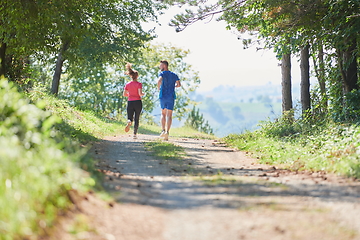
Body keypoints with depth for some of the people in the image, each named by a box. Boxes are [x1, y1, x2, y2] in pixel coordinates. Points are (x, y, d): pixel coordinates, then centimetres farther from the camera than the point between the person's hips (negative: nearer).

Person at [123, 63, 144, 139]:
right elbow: (140, 93, -16)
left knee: (130, 117, 5)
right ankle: (135, 134, 5)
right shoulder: (139, 84, -6)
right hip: (138, 102, -2)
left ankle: (129, 122, -33)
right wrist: (143, 94, 5)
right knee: (137, 119, 9)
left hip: (130, 102, 2)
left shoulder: (127, 84, 5)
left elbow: (124, 94, 5)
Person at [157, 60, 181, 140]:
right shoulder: (174, 75, 12)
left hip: (163, 96, -2)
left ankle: (163, 130, -1)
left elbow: (159, 80, -23)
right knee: (169, 115, -1)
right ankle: (167, 132, -16)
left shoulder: (162, 73, -2)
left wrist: (158, 87, -5)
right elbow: (179, 84, 8)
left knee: (163, 113, 14)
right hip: (171, 96, 2)